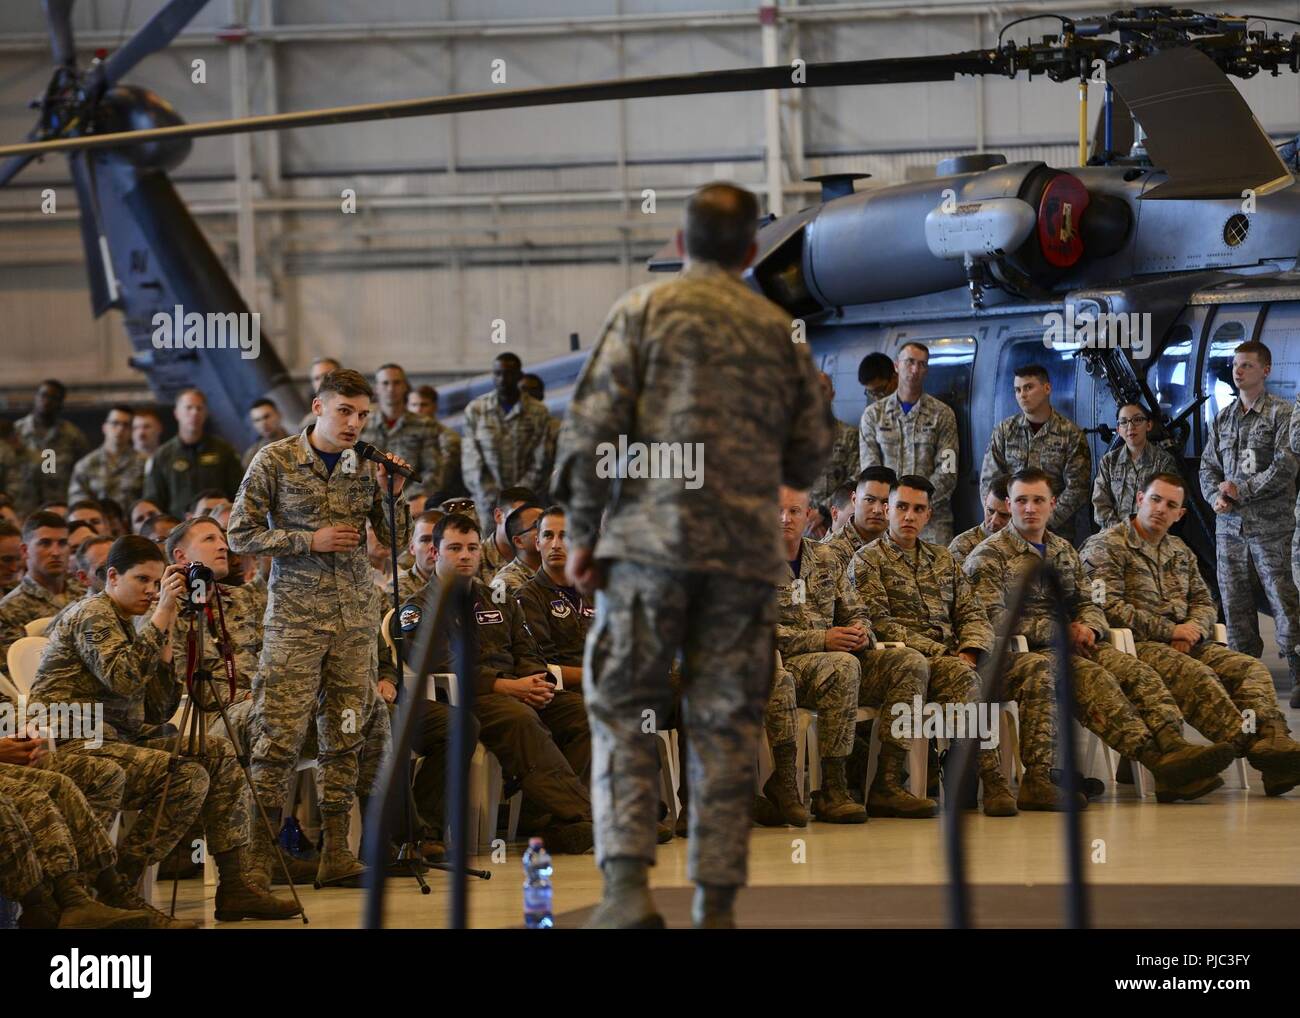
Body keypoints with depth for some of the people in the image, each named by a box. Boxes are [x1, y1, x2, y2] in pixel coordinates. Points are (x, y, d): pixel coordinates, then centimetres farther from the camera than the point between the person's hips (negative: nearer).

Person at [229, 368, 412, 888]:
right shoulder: (274, 461, -3)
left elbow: (396, 538, 13)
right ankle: (260, 854, -6)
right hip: (296, 615, -4)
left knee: (344, 736, 5)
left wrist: (393, 494, -6)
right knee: (280, 734, -9)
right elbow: (241, 534, -3)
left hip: (356, 615, 4)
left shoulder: (366, 465, 8)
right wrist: (309, 540, -12)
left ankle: (336, 852, 10)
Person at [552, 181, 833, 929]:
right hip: (746, 551, 2)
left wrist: (583, 532, 2)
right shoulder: (779, 331, 13)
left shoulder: (647, 309, 4)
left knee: (623, 711, 2)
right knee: (726, 726, 5)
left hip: (652, 538, -2)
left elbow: (593, 423, -4)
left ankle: (628, 883, -13)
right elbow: (811, 457, 15)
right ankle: (717, 902, 3)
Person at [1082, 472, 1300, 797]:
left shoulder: (1181, 552, 26)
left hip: (1184, 644, 7)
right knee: (1196, 673, -35)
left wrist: (1193, 630, -3)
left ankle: (1273, 742, -41)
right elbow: (1109, 607, -10)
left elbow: (1204, 602, 23)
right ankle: (1251, 744, -46)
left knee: (1250, 668, -18)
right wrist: (1169, 631, -12)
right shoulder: (1105, 546, 2)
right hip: (1135, 647, -7)